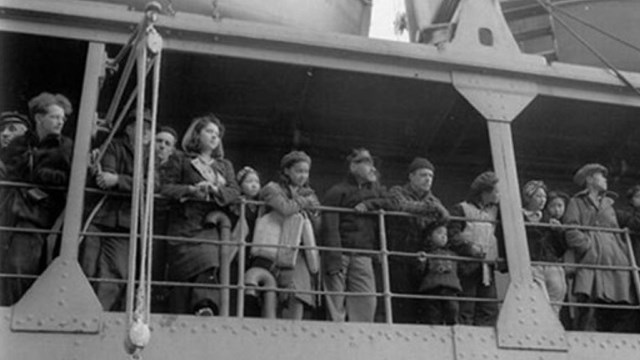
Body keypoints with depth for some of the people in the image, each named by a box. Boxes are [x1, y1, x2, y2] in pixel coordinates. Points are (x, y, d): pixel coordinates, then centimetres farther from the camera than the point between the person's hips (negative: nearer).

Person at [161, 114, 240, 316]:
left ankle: (205, 307, -33)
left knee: (209, 263, -22)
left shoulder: (225, 166, 25)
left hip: (211, 225, 3)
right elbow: (166, 188, 5)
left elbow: (235, 192, 11)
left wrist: (216, 190, -9)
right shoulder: (184, 162, 15)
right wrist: (191, 189, -11)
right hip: (186, 224, -2)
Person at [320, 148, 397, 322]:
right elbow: (330, 228, -9)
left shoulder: (376, 189, 20)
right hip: (340, 254, -5)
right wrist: (334, 260, -19)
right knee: (336, 306, -6)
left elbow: (393, 204, 4)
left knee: (366, 304, -4)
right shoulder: (338, 192, 0)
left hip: (362, 257, 5)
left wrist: (369, 204, -9)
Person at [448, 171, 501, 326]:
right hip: (468, 266, -6)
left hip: (487, 266, 6)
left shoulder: (494, 210, 20)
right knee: (466, 309, -6)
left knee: (490, 309, 4)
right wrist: (469, 246, -21)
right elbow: (453, 235, -10)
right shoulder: (461, 209, 0)